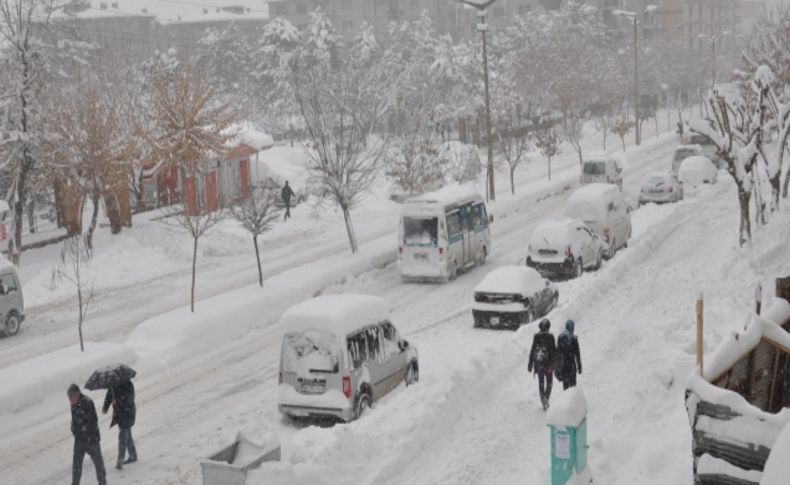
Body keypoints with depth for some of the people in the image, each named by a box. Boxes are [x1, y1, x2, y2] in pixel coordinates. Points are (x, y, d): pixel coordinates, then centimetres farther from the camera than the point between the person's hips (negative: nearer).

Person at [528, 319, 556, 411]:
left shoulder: (536, 336, 0)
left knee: (541, 382, 13)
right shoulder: (550, 336, -8)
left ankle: (544, 403, 14)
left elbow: (532, 350, 1)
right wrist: (553, 363, -7)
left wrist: (530, 364, 7)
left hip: (538, 362, 2)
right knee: (549, 382, 11)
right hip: (547, 362, -2)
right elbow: (553, 351, -10)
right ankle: (546, 397, -13)